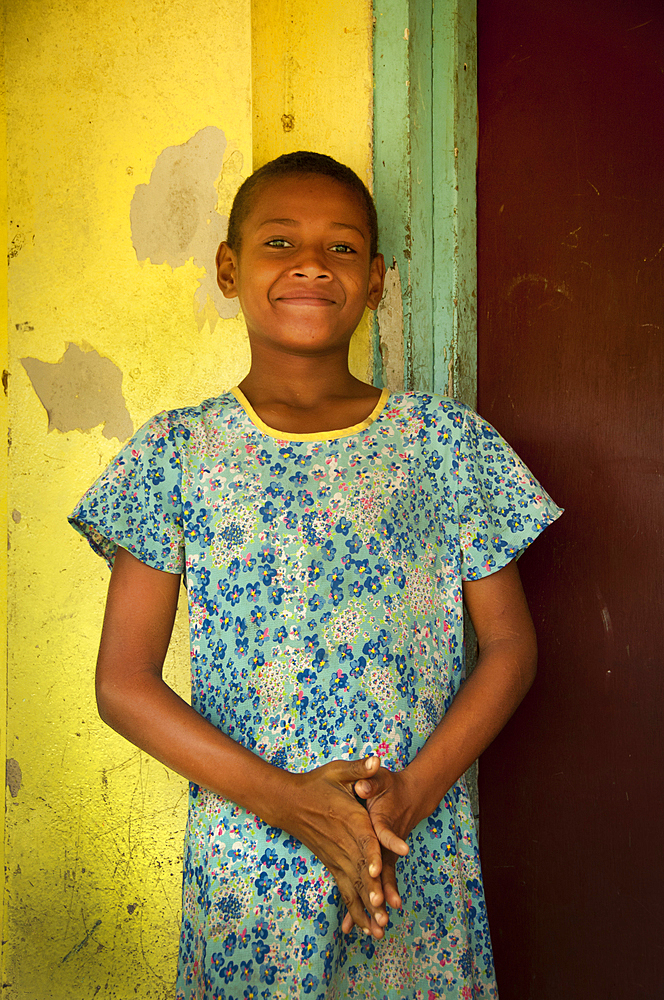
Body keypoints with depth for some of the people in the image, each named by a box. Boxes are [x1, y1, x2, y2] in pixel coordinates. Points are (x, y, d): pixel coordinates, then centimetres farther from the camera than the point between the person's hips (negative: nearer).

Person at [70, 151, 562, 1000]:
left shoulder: (445, 443, -1)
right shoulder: (178, 454, -2)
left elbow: (509, 647, 2)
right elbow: (123, 682, -4)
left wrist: (412, 790, -12)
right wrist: (283, 798, -14)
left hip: (422, 857, 1)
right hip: (246, 858, 0)